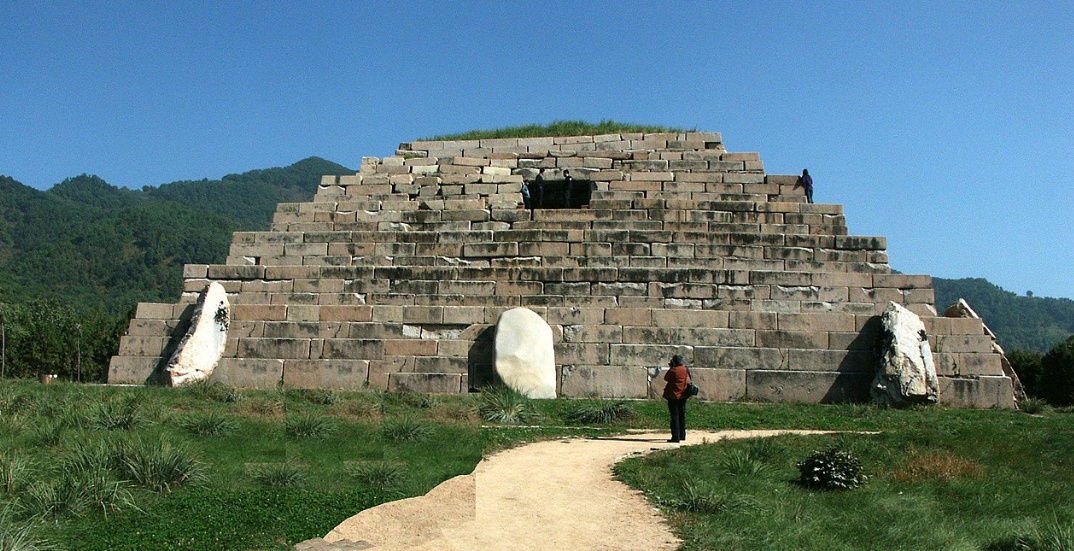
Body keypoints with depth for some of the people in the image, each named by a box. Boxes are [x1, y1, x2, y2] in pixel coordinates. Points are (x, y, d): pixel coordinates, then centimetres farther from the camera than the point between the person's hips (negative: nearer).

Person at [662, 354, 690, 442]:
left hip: (673, 396, -6)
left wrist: (671, 367, 4)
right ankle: (682, 435, 24)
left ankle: (675, 437, -8)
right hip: (683, 396, 6)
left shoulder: (673, 371, -16)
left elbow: (666, 378, -1)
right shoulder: (685, 370, 1)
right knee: (682, 416, 16)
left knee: (674, 416, -4)